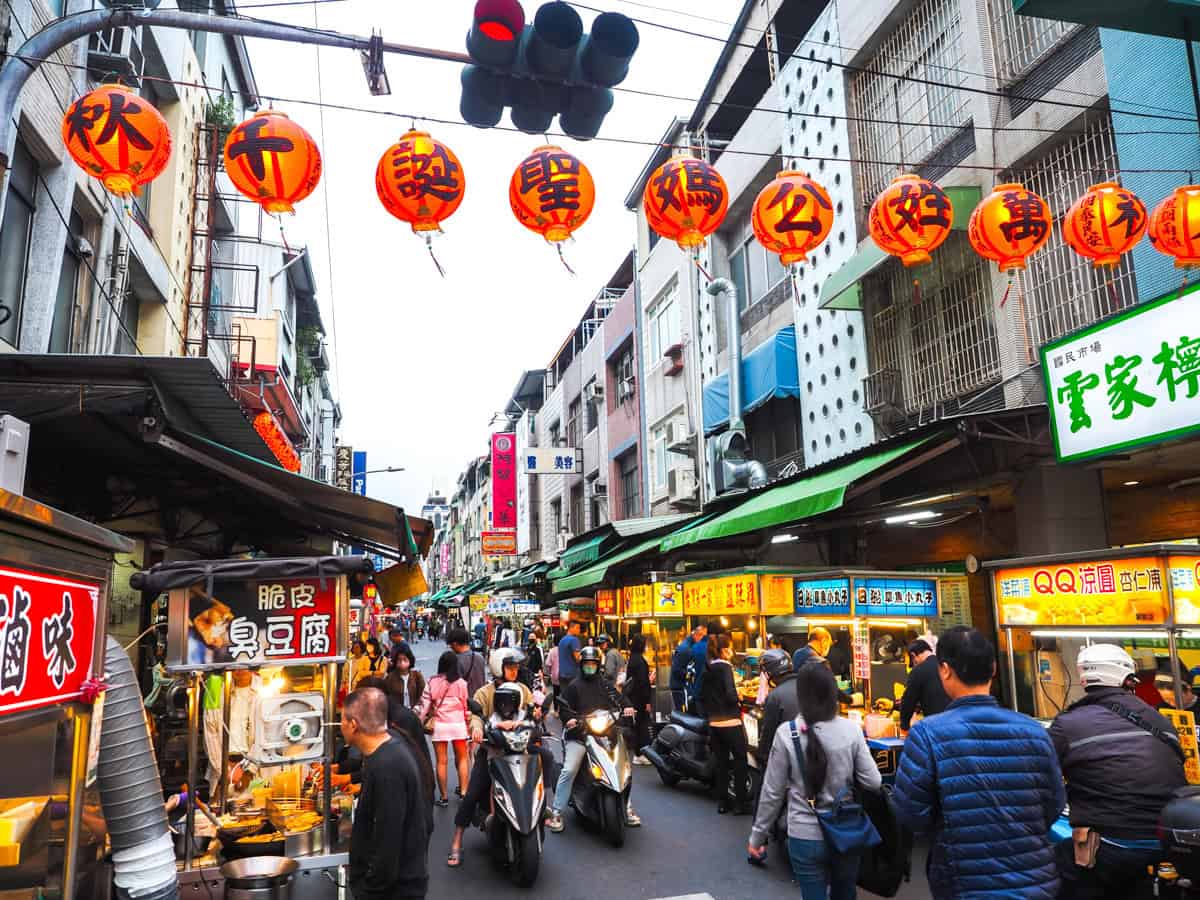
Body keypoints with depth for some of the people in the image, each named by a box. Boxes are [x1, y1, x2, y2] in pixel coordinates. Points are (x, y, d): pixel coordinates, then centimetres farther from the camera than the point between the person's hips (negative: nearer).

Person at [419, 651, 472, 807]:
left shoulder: (432, 682, -5)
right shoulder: (461, 683, -7)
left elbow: (425, 705, -6)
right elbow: (466, 705, -1)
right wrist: (468, 722, 14)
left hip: (440, 725, 0)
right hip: (458, 724, 0)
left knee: (442, 762, 9)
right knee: (462, 759, 18)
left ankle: (444, 797, 15)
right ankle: (463, 791, 20)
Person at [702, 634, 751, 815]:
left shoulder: (708, 670, 10)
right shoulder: (725, 667, -12)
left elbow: (702, 697, 11)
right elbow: (730, 694, -21)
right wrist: (738, 702, -3)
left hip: (714, 723, 7)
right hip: (730, 722, -7)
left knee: (721, 762, 13)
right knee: (740, 761, 3)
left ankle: (722, 802, 17)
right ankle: (741, 803, 4)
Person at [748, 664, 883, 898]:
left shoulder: (787, 733, -13)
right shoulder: (851, 729, -10)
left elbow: (772, 792, -8)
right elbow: (873, 782, -7)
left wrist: (757, 836, 4)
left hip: (806, 837, -2)